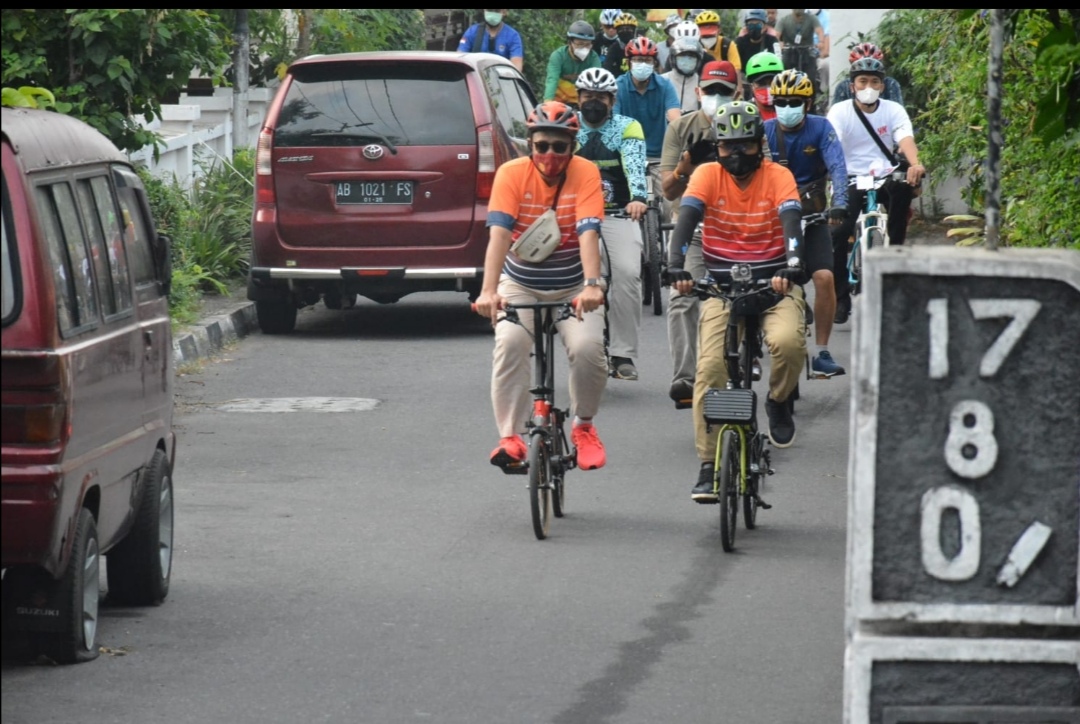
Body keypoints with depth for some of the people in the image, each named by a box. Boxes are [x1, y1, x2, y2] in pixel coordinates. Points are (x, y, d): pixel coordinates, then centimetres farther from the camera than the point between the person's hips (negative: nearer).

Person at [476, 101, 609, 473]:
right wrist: (488, 291, -39)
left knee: (588, 348, -23)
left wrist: (591, 285, -42)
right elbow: (499, 233, -26)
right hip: (520, 284, 0)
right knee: (510, 343, -27)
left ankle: (584, 426, 4)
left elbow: (588, 233, -26)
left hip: (572, 287, 0)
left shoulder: (585, 173, -14)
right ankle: (510, 436, -20)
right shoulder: (512, 174, -15)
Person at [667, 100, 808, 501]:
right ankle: (708, 465, -7)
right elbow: (687, 219, -16)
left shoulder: (778, 177, -4)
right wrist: (677, 267, -34)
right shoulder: (708, 175, -3)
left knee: (788, 341, -31)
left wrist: (792, 267, -38)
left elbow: (791, 223, -19)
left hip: (773, 283, -1)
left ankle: (778, 402, 2)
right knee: (710, 369, -15)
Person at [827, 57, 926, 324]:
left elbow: (906, 140, -14)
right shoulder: (840, 111, -1)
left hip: (884, 178, 1)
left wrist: (915, 164, -36)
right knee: (838, 232, -22)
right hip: (851, 180, -1)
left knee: (903, 187, -33)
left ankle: (894, 250, -15)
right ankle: (840, 298, -10)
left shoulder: (894, 110, 3)